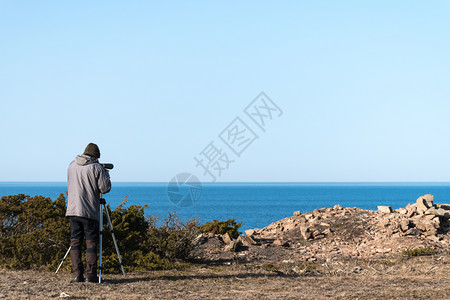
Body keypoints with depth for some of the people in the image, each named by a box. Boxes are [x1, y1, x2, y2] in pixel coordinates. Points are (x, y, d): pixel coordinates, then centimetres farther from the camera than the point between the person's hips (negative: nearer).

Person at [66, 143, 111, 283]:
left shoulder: (72, 166, 11)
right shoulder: (96, 168, -7)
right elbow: (105, 188, -9)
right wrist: (105, 175, 11)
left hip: (73, 210, 5)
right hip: (89, 212, -4)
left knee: (75, 241, 7)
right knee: (91, 242, 1)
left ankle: (77, 274, 2)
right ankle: (91, 275, -2)